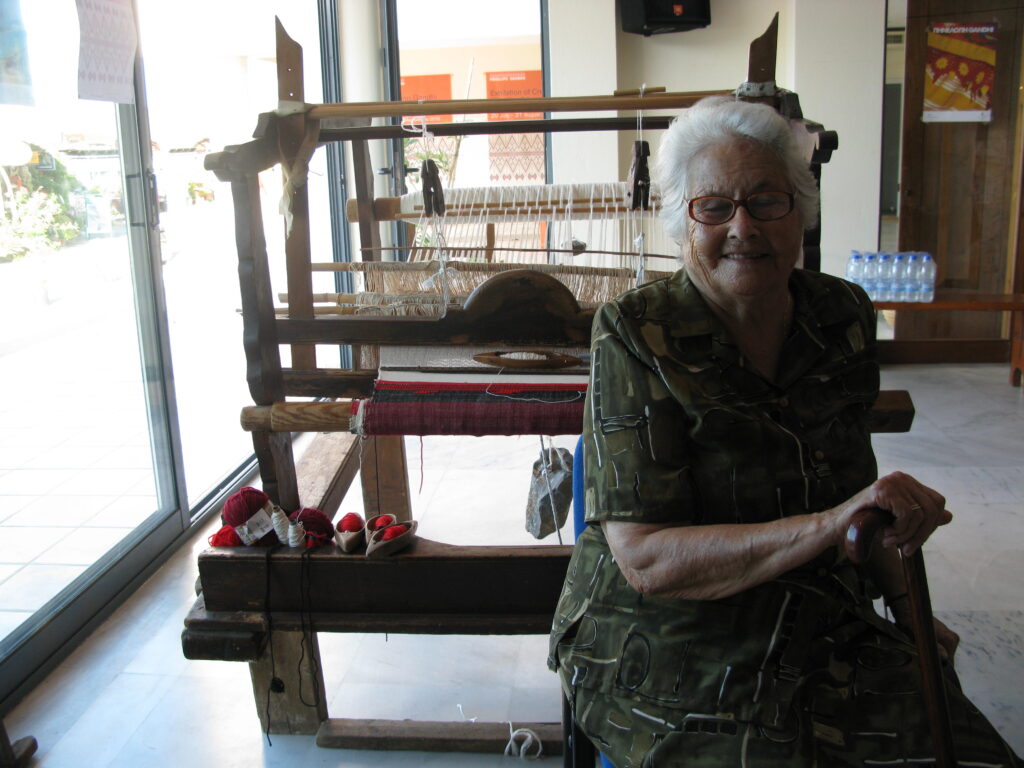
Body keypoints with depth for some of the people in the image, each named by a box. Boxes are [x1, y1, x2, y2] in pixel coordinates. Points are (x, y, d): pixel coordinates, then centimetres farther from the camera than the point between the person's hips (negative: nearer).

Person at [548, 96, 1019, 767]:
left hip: (830, 637, 5)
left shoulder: (846, 315, 3)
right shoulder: (636, 336, -15)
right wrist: (829, 527, -30)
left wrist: (903, 599, 16)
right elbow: (646, 560, -22)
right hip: (673, 664, -4)